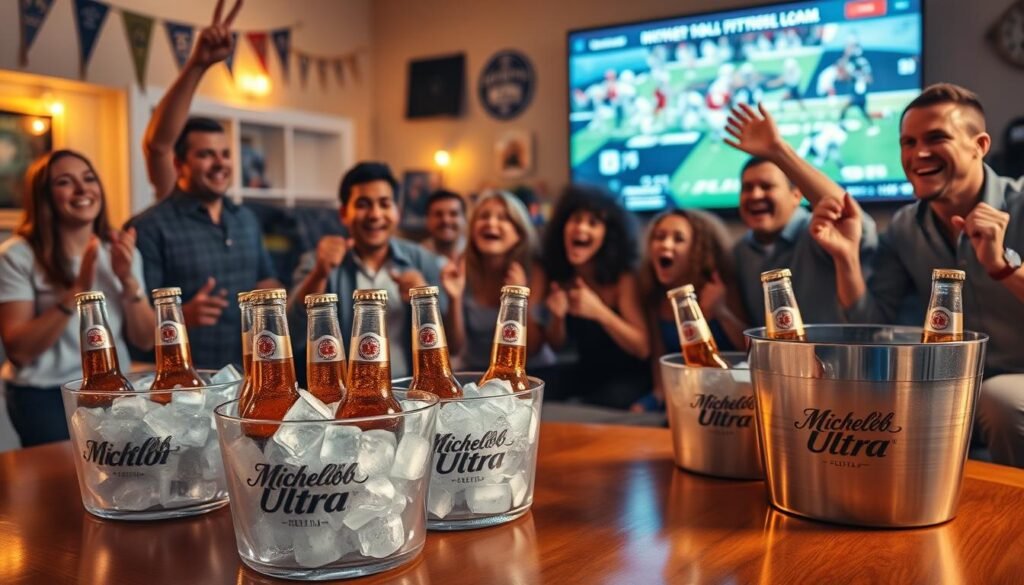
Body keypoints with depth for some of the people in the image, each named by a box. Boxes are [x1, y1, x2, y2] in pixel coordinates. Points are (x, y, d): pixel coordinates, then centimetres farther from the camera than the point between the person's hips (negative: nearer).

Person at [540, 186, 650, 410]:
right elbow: (557, 346, 3)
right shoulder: (559, 277, -3)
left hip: (628, 376, -5)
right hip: (587, 373, 5)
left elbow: (642, 349, -20)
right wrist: (557, 316, -20)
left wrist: (599, 311, -33)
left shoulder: (623, 278, -16)